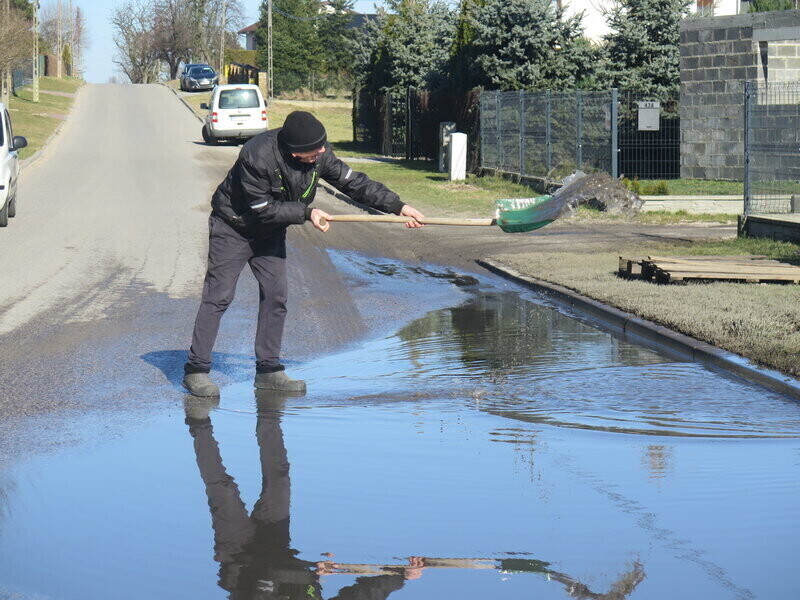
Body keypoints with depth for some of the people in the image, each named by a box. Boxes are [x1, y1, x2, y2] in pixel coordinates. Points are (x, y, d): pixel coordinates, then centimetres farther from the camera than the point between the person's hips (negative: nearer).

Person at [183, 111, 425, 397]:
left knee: (275, 296, 1)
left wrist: (397, 206, -11)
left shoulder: (320, 155, -15)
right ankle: (196, 370, -5)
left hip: (270, 233, 6)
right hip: (233, 227, -6)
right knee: (218, 296, -9)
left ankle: (268, 370, 9)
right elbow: (264, 209, -27)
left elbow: (354, 182, -7)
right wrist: (306, 213, -26)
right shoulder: (257, 156, -33)